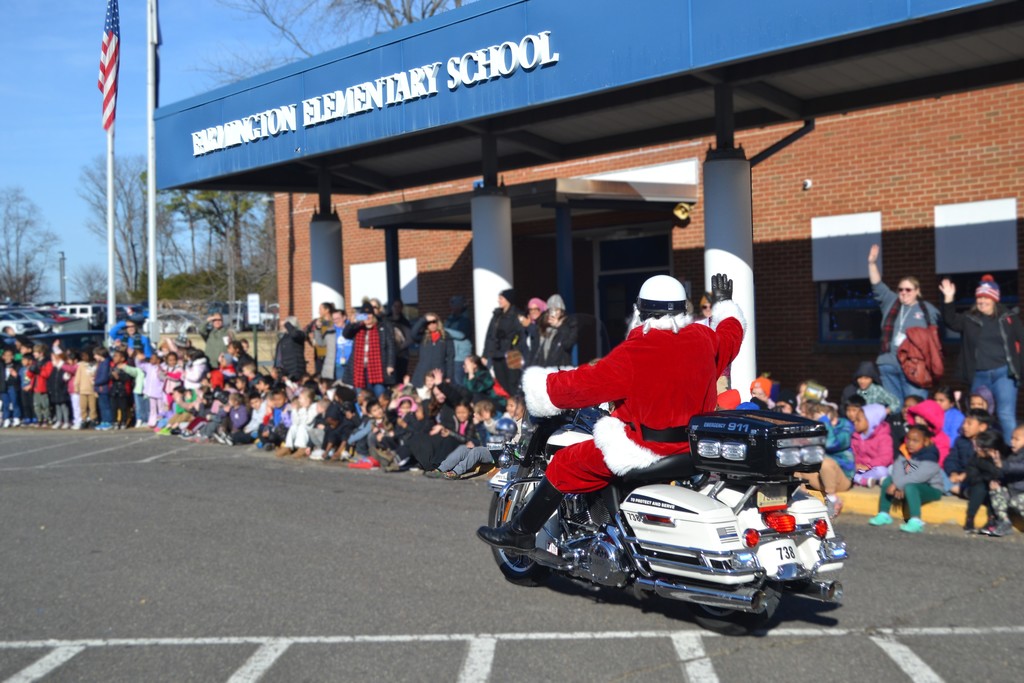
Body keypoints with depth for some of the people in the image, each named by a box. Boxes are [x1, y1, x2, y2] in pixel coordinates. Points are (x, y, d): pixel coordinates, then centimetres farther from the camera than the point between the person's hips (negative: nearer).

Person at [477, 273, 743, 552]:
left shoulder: (636, 352, -19)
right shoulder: (705, 339, 0)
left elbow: (588, 382, -18)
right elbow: (731, 336, 23)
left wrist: (540, 387, -5)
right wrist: (725, 304, 42)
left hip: (644, 447, -7)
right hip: (694, 443, 8)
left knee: (566, 464, 3)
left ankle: (521, 531, 10)